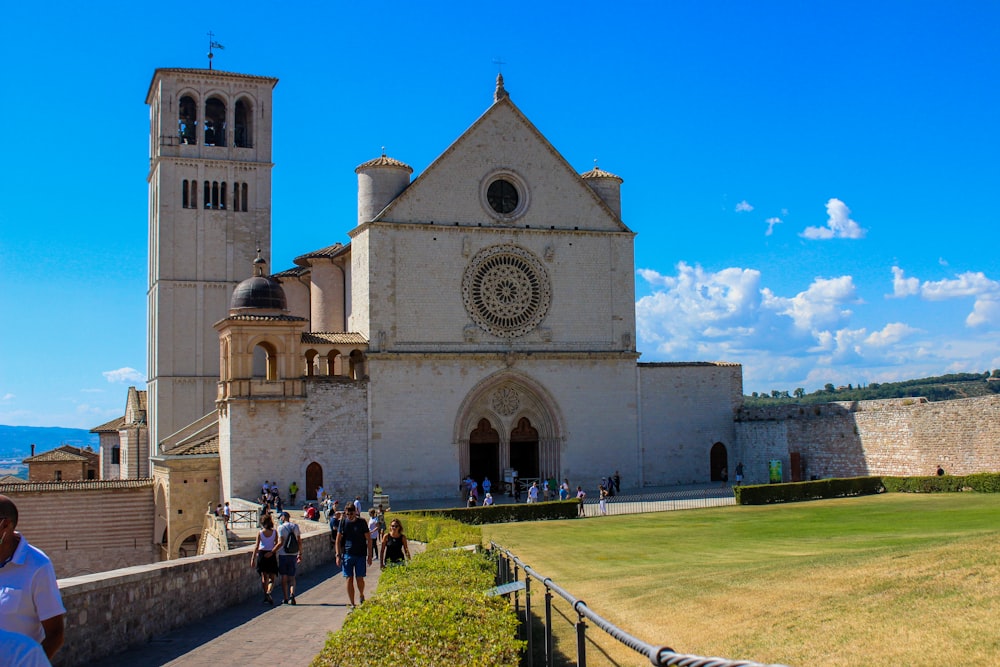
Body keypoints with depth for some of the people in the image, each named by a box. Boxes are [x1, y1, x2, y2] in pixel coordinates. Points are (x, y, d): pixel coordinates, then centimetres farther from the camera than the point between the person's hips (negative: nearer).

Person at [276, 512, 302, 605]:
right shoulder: (295, 526, 5)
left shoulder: (281, 527, -9)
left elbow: (280, 542, -17)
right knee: (292, 577, 11)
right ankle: (292, 594, -13)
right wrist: (300, 554, 12)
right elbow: (299, 541, 6)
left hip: (283, 555, -3)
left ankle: (286, 598, 9)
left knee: (284, 578, 8)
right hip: (293, 555, 4)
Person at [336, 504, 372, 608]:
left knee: (359, 578, -1)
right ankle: (352, 604, 7)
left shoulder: (362, 522, -3)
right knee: (349, 579, -1)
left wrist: (369, 555, -2)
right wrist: (338, 555, -1)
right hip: (347, 555, 1)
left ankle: (361, 596, 29)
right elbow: (338, 540, 7)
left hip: (360, 555, -1)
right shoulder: (343, 522, 1)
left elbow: (369, 539, 1)